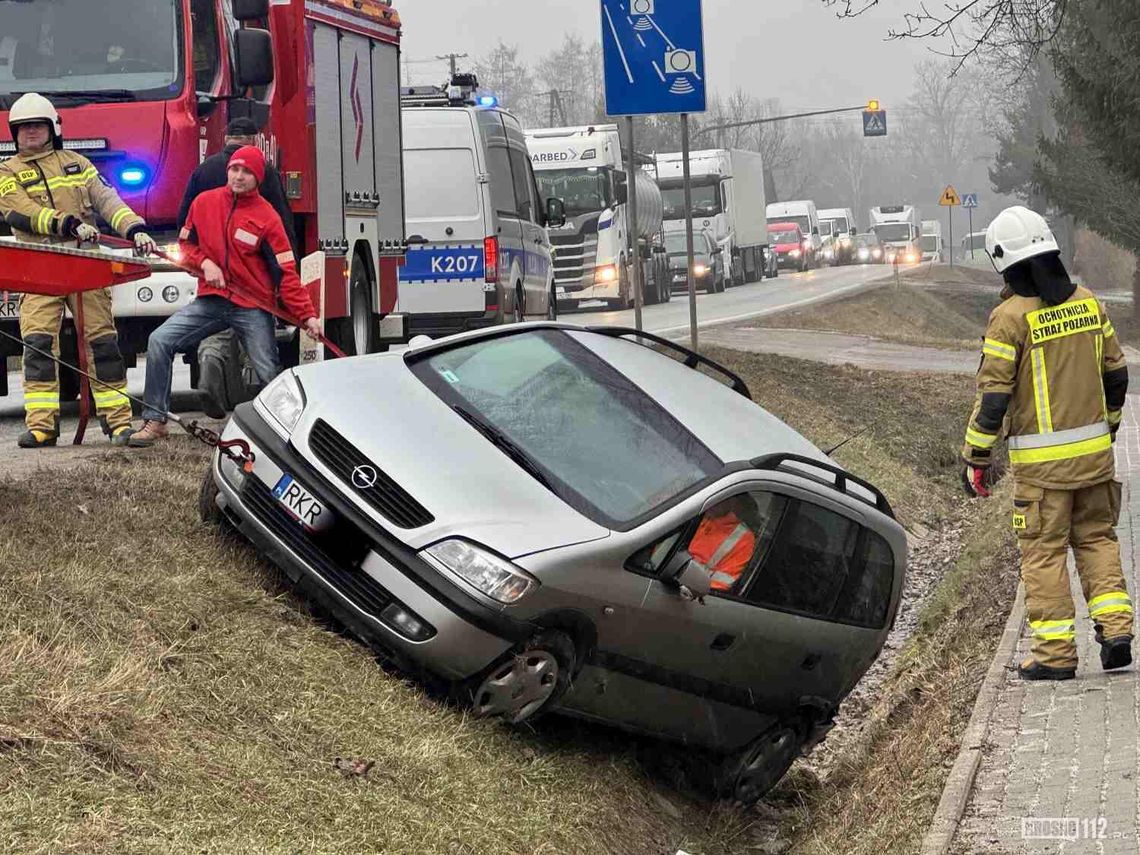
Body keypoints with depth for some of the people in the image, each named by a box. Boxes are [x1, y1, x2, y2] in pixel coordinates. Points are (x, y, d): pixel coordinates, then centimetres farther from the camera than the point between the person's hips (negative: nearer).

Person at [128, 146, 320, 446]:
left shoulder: (267, 217, -7)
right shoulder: (205, 202, 4)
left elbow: (286, 273, -9)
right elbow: (186, 243, 16)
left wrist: (307, 316, -17)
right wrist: (204, 263, -7)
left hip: (253, 308, -3)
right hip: (211, 300, 3)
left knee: (270, 375, -8)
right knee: (160, 340, -10)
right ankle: (155, 421, -5)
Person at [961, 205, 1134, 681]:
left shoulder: (1011, 317, -14)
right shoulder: (1088, 303, 4)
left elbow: (993, 394, -15)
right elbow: (1115, 373, 12)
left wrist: (976, 458, -6)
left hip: (1041, 460, -5)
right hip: (1094, 452, 5)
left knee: (1044, 551, 3)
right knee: (1096, 538, 17)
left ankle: (1056, 653, 4)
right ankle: (1115, 631, 8)